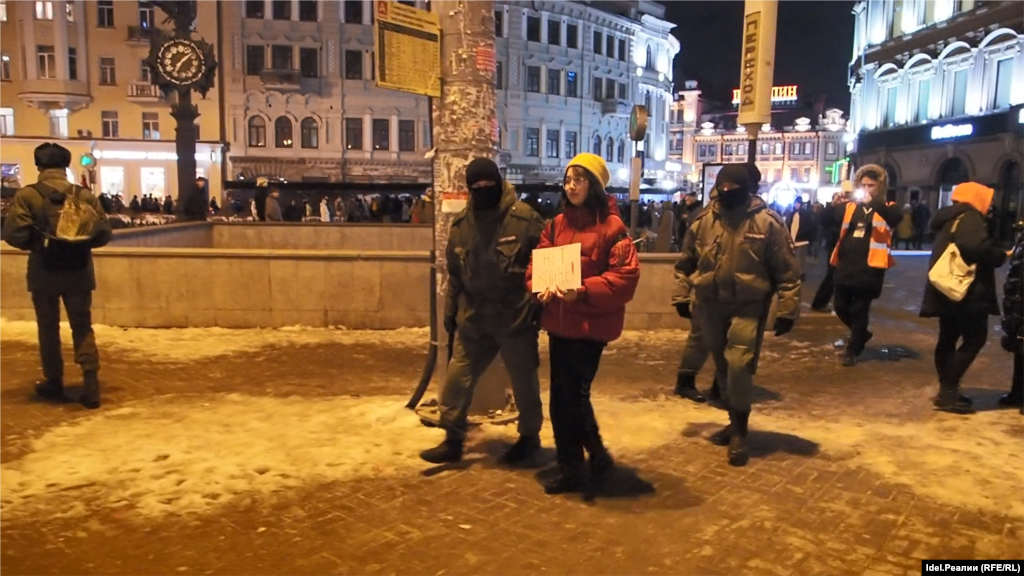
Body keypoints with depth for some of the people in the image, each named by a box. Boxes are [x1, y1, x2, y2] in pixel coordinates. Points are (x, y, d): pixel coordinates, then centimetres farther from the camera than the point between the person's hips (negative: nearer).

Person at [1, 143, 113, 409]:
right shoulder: (85, 196, -1)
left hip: (44, 273, -1)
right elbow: (104, 234, -1)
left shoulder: (27, 195, -6)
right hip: (79, 272, 1)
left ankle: (54, 383, 23)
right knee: (83, 328, 7)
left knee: (48, 328, 14)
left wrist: (35, 244, 8)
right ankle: (91, 382, -6)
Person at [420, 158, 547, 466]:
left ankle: (530, 436, 32)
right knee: (456, 380, 6)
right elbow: (454, 273, 15)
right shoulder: (461, 224, 6)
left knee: (524, 383, 11)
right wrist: (450, 310, 15)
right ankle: (453, 440, 21)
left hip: (516, 319, -4)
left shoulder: (525, 219, -11)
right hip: (473, 320, 4)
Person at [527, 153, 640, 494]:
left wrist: (584, 291, -24)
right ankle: (571, 468, 28)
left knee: (573, 395, -3)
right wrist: (539, 287, -10)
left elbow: (626, 275, -14)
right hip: (559, 322, 7)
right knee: (562, 396, 12)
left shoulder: (611, 226, -9)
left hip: (591, 324, -6)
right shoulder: (557, 224, 11)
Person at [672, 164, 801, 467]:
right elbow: (686, 262, 13)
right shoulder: (704, 220, 3)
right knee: (723, 367, 14)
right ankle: (734, 422, 31)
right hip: (710, 305, 4)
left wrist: (787, 310, -8)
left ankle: (739, 431, 3)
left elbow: (787, 271, -6)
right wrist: (682, 296, 11)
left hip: (748, 307, -4)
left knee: (739, 366, -13)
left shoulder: (767, 222, -8)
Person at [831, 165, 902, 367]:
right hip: (846, 265, 4)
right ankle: (861, 335, 37)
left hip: (869, 268, -4)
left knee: (859, 310, 1)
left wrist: (873, 202, -31)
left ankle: (853, 350, 15)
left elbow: (896, 217, -21)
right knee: (841, 307, 10)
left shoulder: (887, 207, 3)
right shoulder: (850, 206, 13)